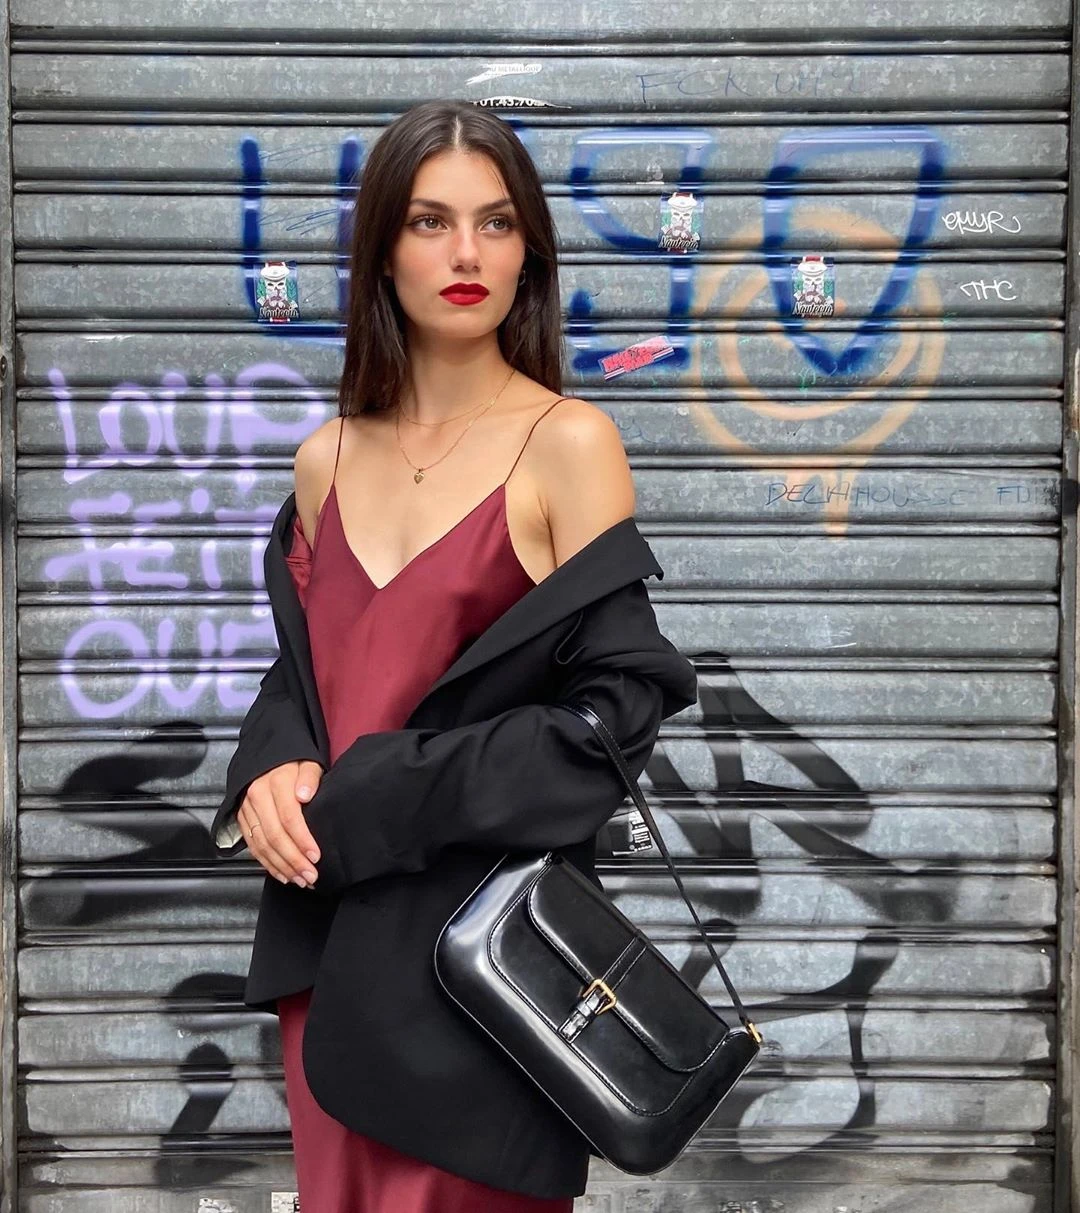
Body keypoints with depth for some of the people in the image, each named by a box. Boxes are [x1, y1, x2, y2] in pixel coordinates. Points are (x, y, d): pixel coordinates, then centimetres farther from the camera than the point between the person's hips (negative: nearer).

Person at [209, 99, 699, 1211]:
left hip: (484, 932, -5)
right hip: (331, 939, 5)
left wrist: (363, 803, -16)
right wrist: (272, 775, -7)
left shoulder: (569, 443, -8)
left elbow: (618, 701, -13)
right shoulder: (326, 460, 8)